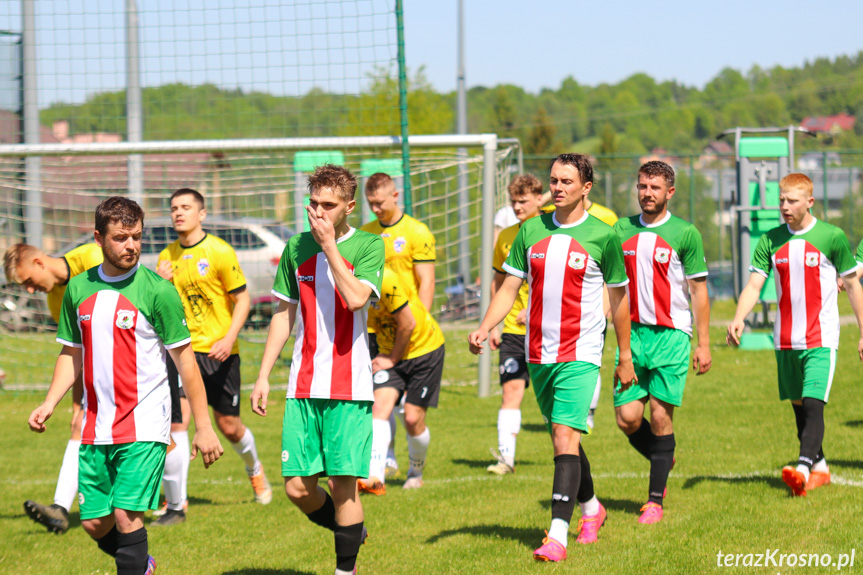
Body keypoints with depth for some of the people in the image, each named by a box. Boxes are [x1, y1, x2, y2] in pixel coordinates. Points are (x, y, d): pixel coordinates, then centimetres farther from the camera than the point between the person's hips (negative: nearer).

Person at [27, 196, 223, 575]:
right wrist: (49, 404, 3)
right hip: (96, 427, 5)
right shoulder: (78, 289, 7)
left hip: (144, 426, -5)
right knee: (94, 522, 8)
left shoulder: (157, 291, -8)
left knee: (126, 514, -16)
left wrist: (203, 427, -7)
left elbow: (184, 359, -5)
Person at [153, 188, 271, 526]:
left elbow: (242, 299, -4)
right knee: (175, 420, -13)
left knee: (229, 426, 7)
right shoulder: (167, 257, 7)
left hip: (219, 351, -3)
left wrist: (229, 339, -17)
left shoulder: (219, 252, -7)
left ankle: (254, 469, 41)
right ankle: (175, 504, -9)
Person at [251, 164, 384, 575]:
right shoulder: (296, 248, 10)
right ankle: (351, 532, 27)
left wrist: (329, 245, -14)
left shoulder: (368, 246, -2)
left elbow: (356, 297, -20)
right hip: (303, 386, 4)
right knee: (298, 487, 0)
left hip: (349, 386, -4)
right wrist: (263, 376, 14)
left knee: (343, 482, -6)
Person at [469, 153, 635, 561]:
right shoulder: (532, 231, 5)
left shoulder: (602, 236, -5)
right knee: (563, 440, 16)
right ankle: (590, 508, 38)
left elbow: (619, 298, 4)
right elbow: (509, 287, 8)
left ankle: (557, 535, -20)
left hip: (580, 356, -5)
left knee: (565, 439, -16)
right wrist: (484, 328, -7)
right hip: (538, 355, 5)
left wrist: (626, 358, 8)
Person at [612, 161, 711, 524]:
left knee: (660, 417, -5)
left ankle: (655, 500, 4)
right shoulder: (622, 230, 9)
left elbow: (699, 291, 0)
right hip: (632, 332, 3)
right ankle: (663, 461, 27)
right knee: (627, 418, -3)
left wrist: (704, 344, -3)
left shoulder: (685, 233, -2)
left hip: (671, 334, -3)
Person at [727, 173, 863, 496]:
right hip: (785, 341, 5)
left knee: (814, 404, -18)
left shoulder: (832, 237, -5)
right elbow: (754, 285, -1)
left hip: (821, 339, -5)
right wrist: (738, 319, -19)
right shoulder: (770, 241, 4)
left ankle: (803, 468, -28)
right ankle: (820, 468, 26)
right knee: (799, 407, 12)